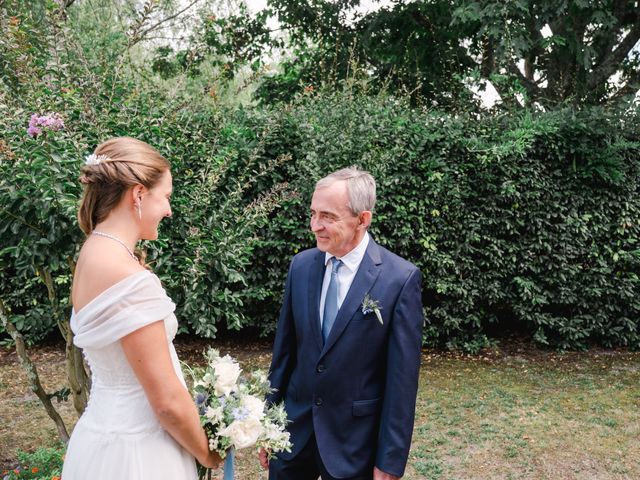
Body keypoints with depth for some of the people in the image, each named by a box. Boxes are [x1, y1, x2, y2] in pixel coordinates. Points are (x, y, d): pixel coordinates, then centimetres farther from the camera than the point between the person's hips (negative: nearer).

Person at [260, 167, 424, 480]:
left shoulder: (400, 278, -15)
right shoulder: (301, 265, -2)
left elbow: (402, 378, -12)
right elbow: (284, 348, 5)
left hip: (354, 441, -3)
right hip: (294, 429, 4)